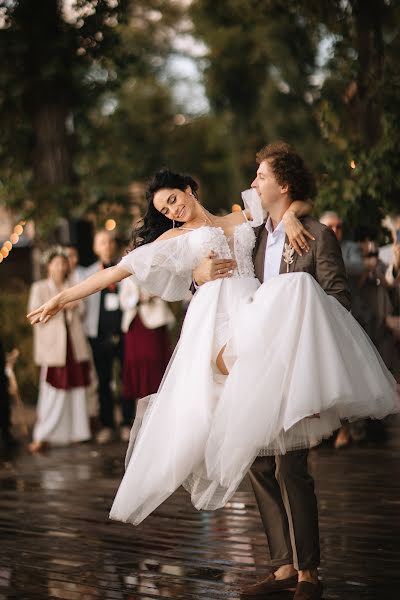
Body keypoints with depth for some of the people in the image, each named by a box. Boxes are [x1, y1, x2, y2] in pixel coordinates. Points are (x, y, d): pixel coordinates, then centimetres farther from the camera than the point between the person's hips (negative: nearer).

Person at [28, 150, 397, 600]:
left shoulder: (244, 218, 29)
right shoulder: (174, 239, 24)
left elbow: (297, 198, 30)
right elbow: (120, 269, 20)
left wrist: (288, 215, 6)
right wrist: (61, 298, 15)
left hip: (254, 309, 0)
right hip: (211, 321, 0)